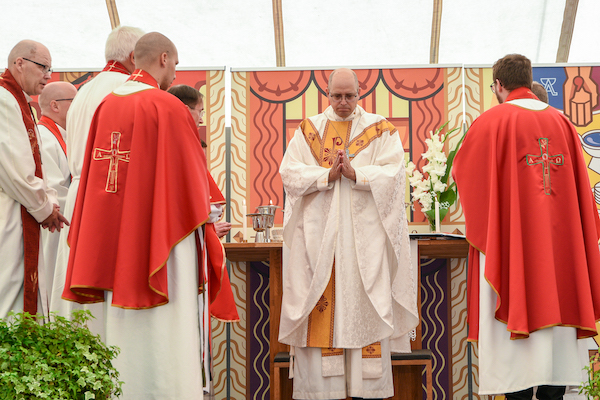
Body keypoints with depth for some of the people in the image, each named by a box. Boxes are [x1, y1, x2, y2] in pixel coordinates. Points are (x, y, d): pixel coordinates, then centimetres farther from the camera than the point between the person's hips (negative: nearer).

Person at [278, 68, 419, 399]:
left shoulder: (380, 130, 8)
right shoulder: (308, 130, 11)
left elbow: (393, 173, -4)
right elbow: (289, 172, 0)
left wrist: (356, 174, -17)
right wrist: (327, 176, -14)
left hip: (366, 233, -1)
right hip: (318, 233, 1)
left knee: (366, 305, -2)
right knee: (319, 303, -3)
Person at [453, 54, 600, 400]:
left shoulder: (492, 121, -5)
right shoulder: (562, 122, 8)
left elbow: (461, 171, 5)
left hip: (511, 235, -4)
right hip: (559, 237, 4)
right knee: (554, 305, 7)